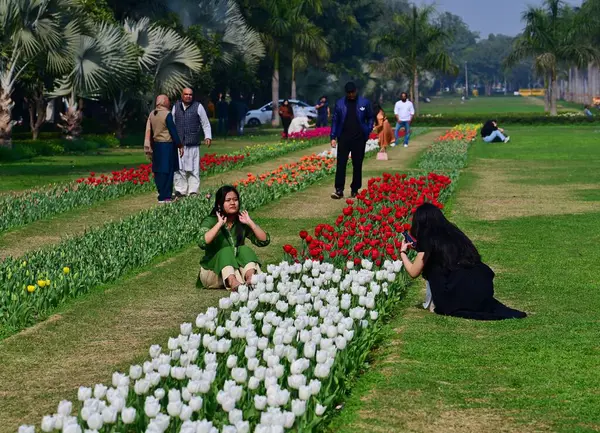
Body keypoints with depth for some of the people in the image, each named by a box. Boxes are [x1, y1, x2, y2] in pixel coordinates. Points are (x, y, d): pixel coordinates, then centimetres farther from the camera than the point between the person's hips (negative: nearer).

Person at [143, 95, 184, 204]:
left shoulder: (152, 114, 6)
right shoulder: (167, 114, -15)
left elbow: (149, 131, 12)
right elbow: (173, 131, -14)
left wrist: (150, 146, 19)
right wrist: (180, 146, -7)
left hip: (156, 145, 8)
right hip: (167, 146, -8)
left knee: (158, 171, 12)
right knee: (167, 171, -4)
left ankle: (162, 193, 21)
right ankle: (164, 197, -5)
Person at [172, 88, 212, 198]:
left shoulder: (198, 107, 4)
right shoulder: (176, 107, 12)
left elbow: (206, 124, 8)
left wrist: (208, 137, -1)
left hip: (193, 144, -2)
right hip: (178, 143, 2)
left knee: (193, 169, -2)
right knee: (178, 169, -1)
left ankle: (193, 191, 3)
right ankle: (180, 191, 6)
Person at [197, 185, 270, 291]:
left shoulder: (242, 223, 3)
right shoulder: (210, 222, -7)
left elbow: (264, 241, -5)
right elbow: (202, 243, -28)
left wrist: (250, 222, -11)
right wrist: (220, 224, -24)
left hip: (236, 269, 3)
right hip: (213, 272, -3)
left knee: (244, 250, -20)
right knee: (226, 251, -28)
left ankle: (251, 278, -49)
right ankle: (233, 283, -57)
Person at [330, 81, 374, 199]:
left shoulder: (364, 103, 2)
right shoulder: (340, 104, 4)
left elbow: (370, 118, 10)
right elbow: (335, 120, 6)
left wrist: (367, 132, -3)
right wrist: (333, 137, -1)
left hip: (359, 139, 0)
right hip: (344, 138, 0)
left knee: (357, 165, 5)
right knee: (341, 163, -6)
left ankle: (355, 190, 14)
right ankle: (339, 190, -7)